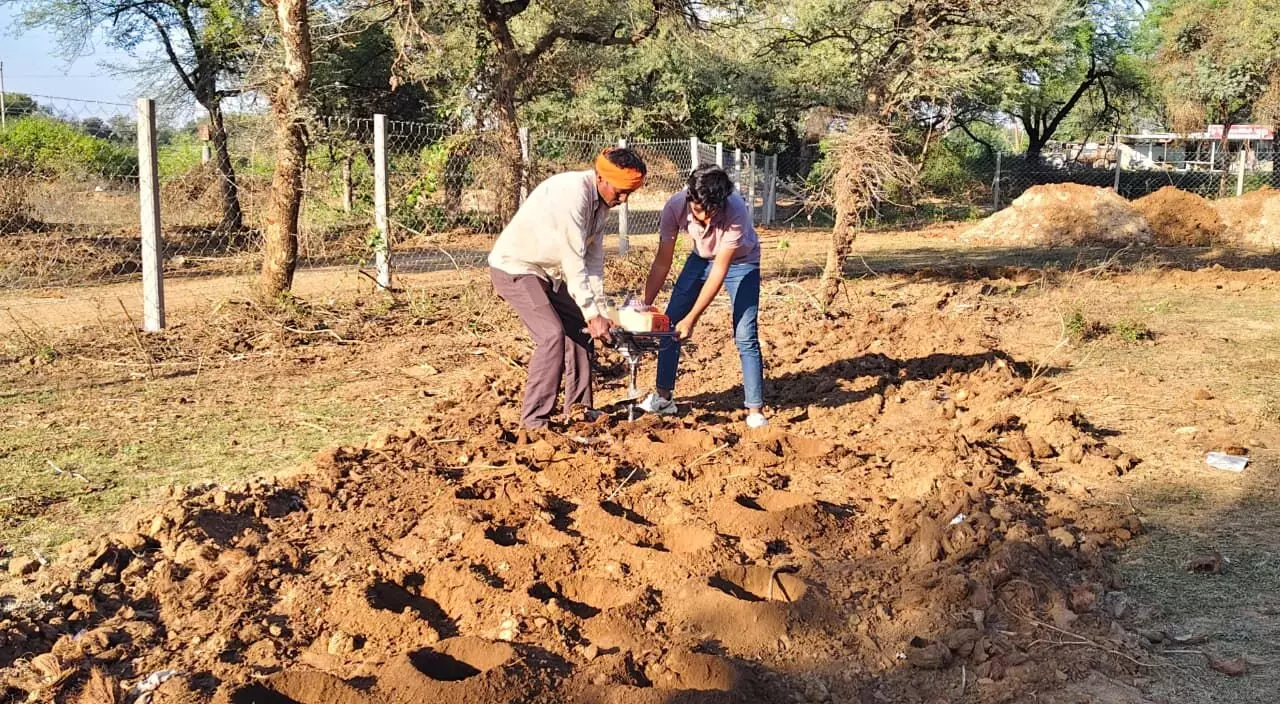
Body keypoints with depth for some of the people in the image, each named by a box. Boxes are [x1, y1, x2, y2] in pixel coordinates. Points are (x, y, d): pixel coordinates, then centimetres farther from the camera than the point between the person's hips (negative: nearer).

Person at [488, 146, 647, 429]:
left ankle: (578, 407, 18)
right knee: (552, 334, -20)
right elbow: (574, 264, -29)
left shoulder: (603, 201, -1)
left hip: (548, 272, 10)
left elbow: (594, 258, 1)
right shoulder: (572, 194, -30)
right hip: (514, 267, -10)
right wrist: (593, 314, -25)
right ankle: (534, 420, -13)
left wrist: (598, 310, -4)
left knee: (580, 328, 9)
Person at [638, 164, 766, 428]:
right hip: (701, 258, 4)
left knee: (745, 335, -14)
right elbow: (662, 262, -18)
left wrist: (691, 319, -33)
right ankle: (663, 397, 12)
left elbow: (720, 270, -33)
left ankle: (755, 411, -7)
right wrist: (645, 306, -21)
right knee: (670, 322, -2)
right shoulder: (675, 206, -29)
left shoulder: (736, 212, -38)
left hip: (740, 262, -4)